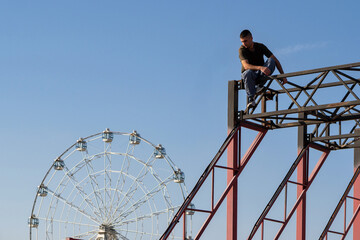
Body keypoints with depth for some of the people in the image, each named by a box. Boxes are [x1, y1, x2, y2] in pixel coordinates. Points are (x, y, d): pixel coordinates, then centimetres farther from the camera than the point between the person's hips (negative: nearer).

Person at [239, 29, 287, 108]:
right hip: (249, 75, -3)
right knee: (248, 73, -39)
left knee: (271, 60, -23)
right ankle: (251, 99, -29)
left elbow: (275, 60, -6)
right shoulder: (242, 50, -14)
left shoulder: (260, 46, -5)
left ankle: (260, 86, -27)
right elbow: (246, 66, -30)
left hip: (260, 75, 3)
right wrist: (260, 68, -47)